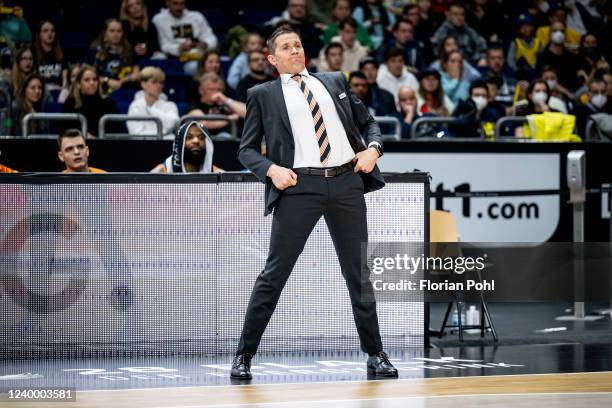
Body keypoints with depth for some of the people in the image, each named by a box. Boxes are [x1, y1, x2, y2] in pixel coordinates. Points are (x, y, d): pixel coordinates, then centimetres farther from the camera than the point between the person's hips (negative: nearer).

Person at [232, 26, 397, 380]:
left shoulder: (335, 82, 17)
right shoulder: (263, 95, 9)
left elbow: (368, 122, 21)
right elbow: (247, 149, 6)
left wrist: (373, 149, 0)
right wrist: (272, 169, -12)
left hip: (347, 182, 3)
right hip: (299, 186, -3)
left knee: (359, 273, 9)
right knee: (275, 274, -3)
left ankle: (376, 355, 19)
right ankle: (245, 355, 4)